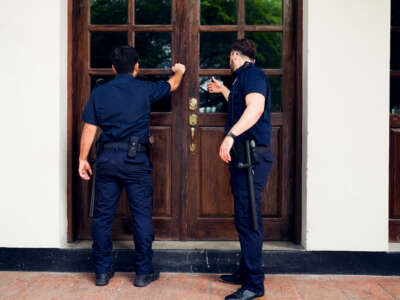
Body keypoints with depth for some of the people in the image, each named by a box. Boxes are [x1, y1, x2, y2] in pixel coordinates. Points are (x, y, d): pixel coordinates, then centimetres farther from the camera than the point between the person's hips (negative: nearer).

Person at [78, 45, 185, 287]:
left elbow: (89, 129, 3)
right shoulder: (144, 89, 0)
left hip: (106, 158, 3)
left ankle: (102, 271, 18)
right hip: (135, 158, -3)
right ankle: (144, 272, 12)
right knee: (142, 215, 5)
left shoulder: (99, 92, 5)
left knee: (103, 215, 9)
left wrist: (83, 158, 11)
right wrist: (179, 71, 39)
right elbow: (172, 85, 18)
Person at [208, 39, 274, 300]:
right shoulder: (244, 77, 26)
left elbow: (255, 107, -26)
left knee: (247, 218, -11)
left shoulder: (252, 74, -7)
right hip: (243, 157, 11)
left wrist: (231, 135, -35)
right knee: (245, 217, 15)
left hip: (252, 157, -11)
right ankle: (246, 272, 25)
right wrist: (223, 90, 53)